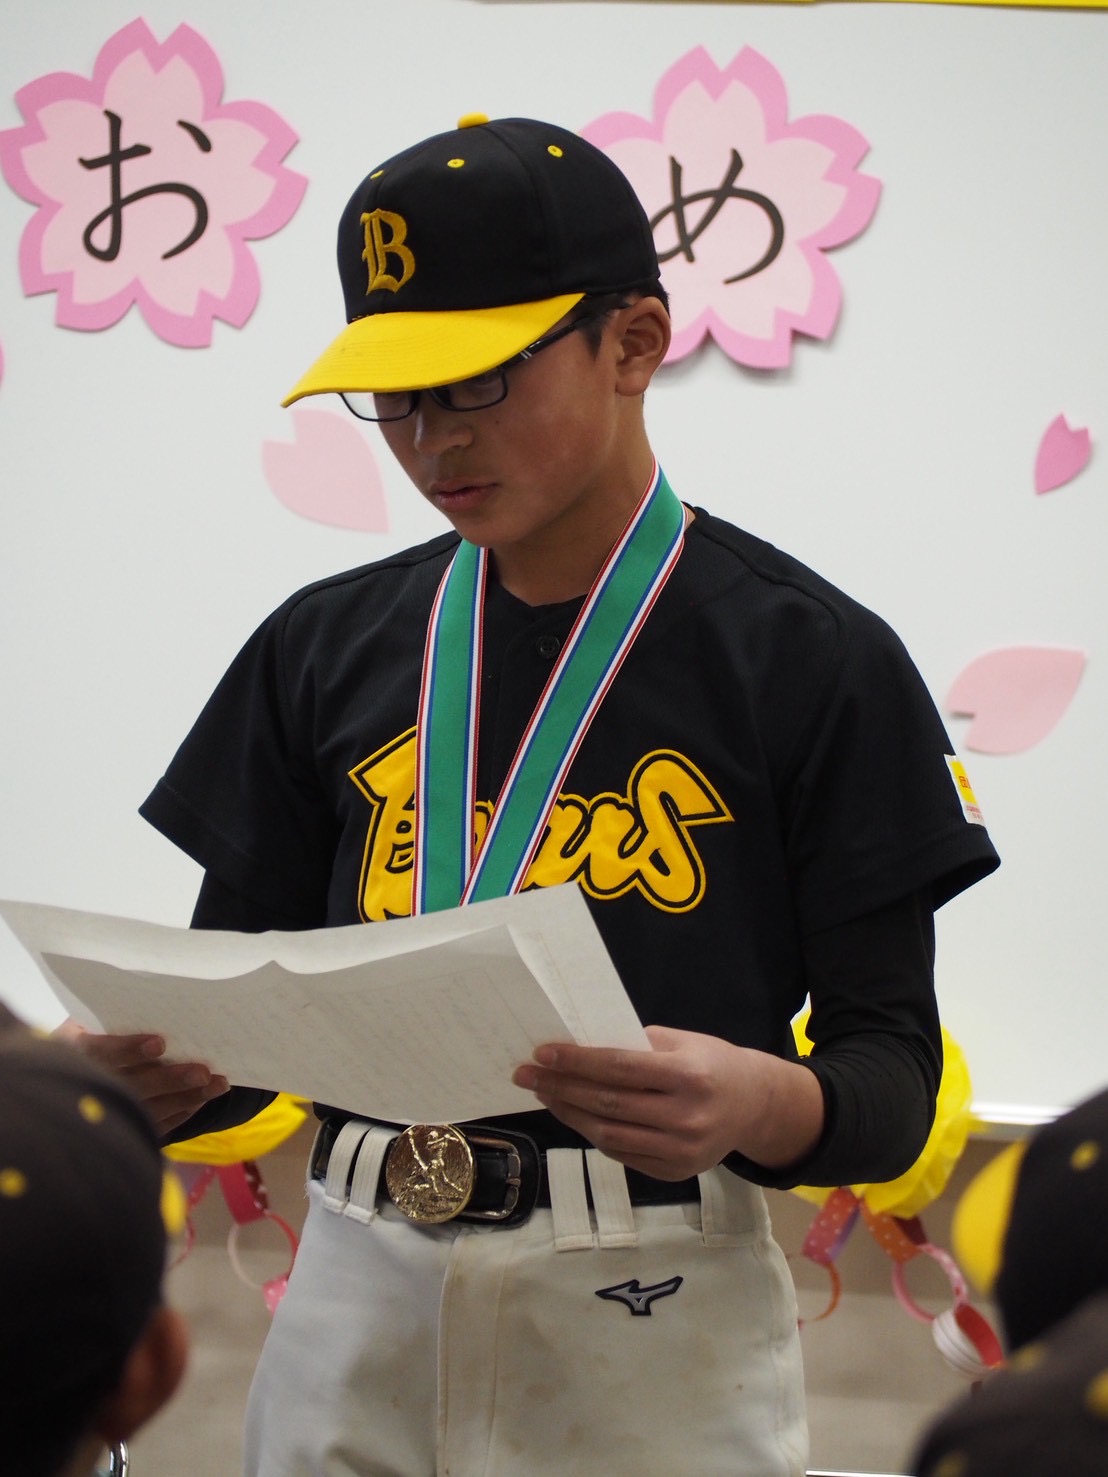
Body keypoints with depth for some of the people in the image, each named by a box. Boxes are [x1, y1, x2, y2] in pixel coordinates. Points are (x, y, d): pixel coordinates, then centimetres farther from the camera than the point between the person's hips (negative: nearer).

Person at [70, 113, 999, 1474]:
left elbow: (895, 1077, -4)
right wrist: (169, 1071, -13)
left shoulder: (813, 658, -4)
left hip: (655, 1319, -3)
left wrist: (767, 1105, -26)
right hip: (359, 1299, 4)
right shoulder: (325, 648, 9)